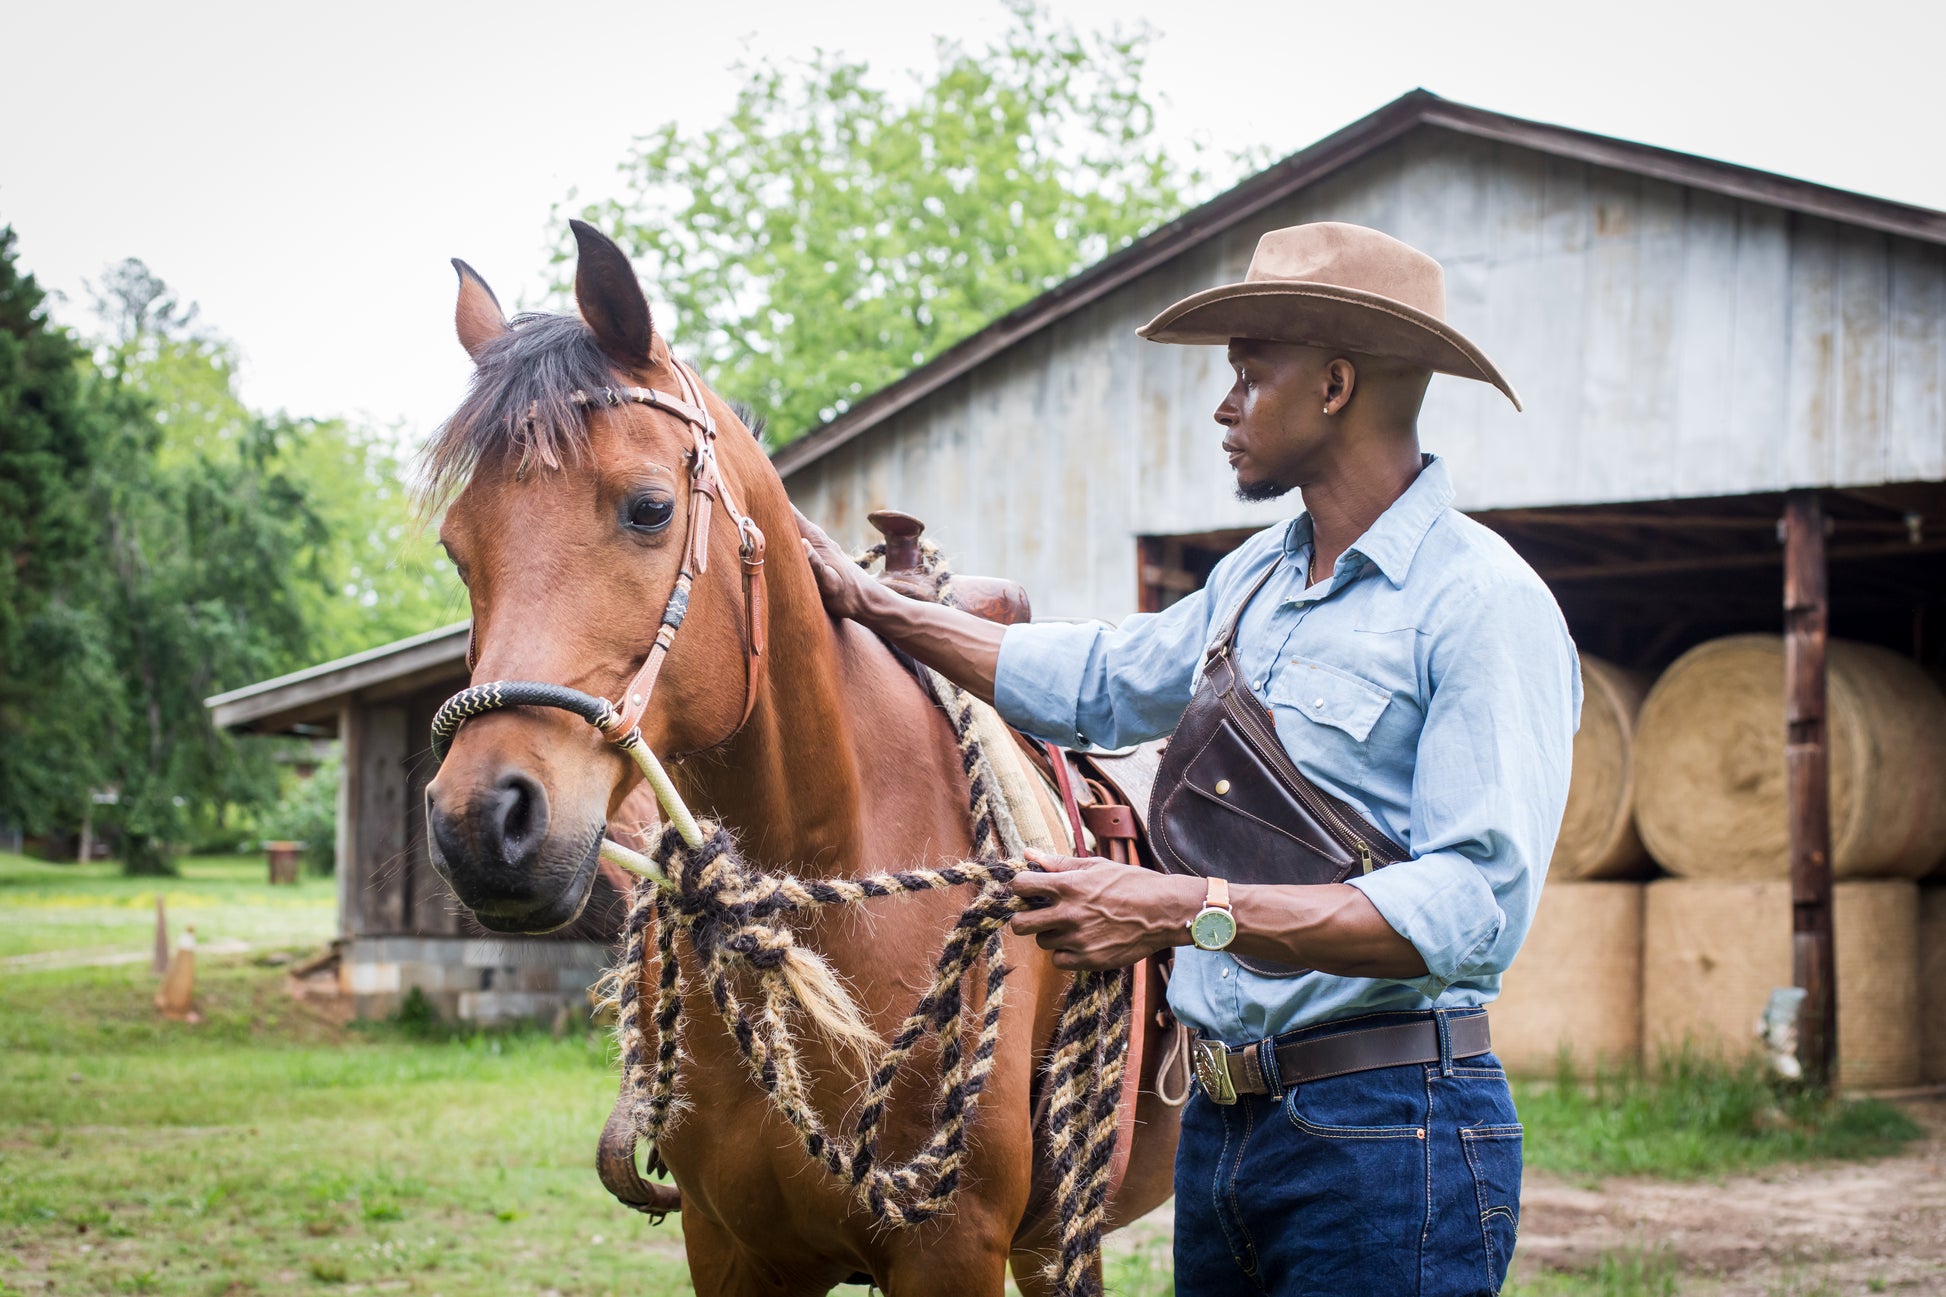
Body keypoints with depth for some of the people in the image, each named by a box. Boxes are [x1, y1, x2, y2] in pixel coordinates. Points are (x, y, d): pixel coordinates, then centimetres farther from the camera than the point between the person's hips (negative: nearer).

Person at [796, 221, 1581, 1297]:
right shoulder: (1256, 579, 13)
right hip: (1222, 1117, 8)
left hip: (1386, 1132, -8)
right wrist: (870, 605, 30)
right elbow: (1098, 683, 31)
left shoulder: (1485, 604, -14)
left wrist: (1183, 911, -30)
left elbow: (1474, 906, -25)